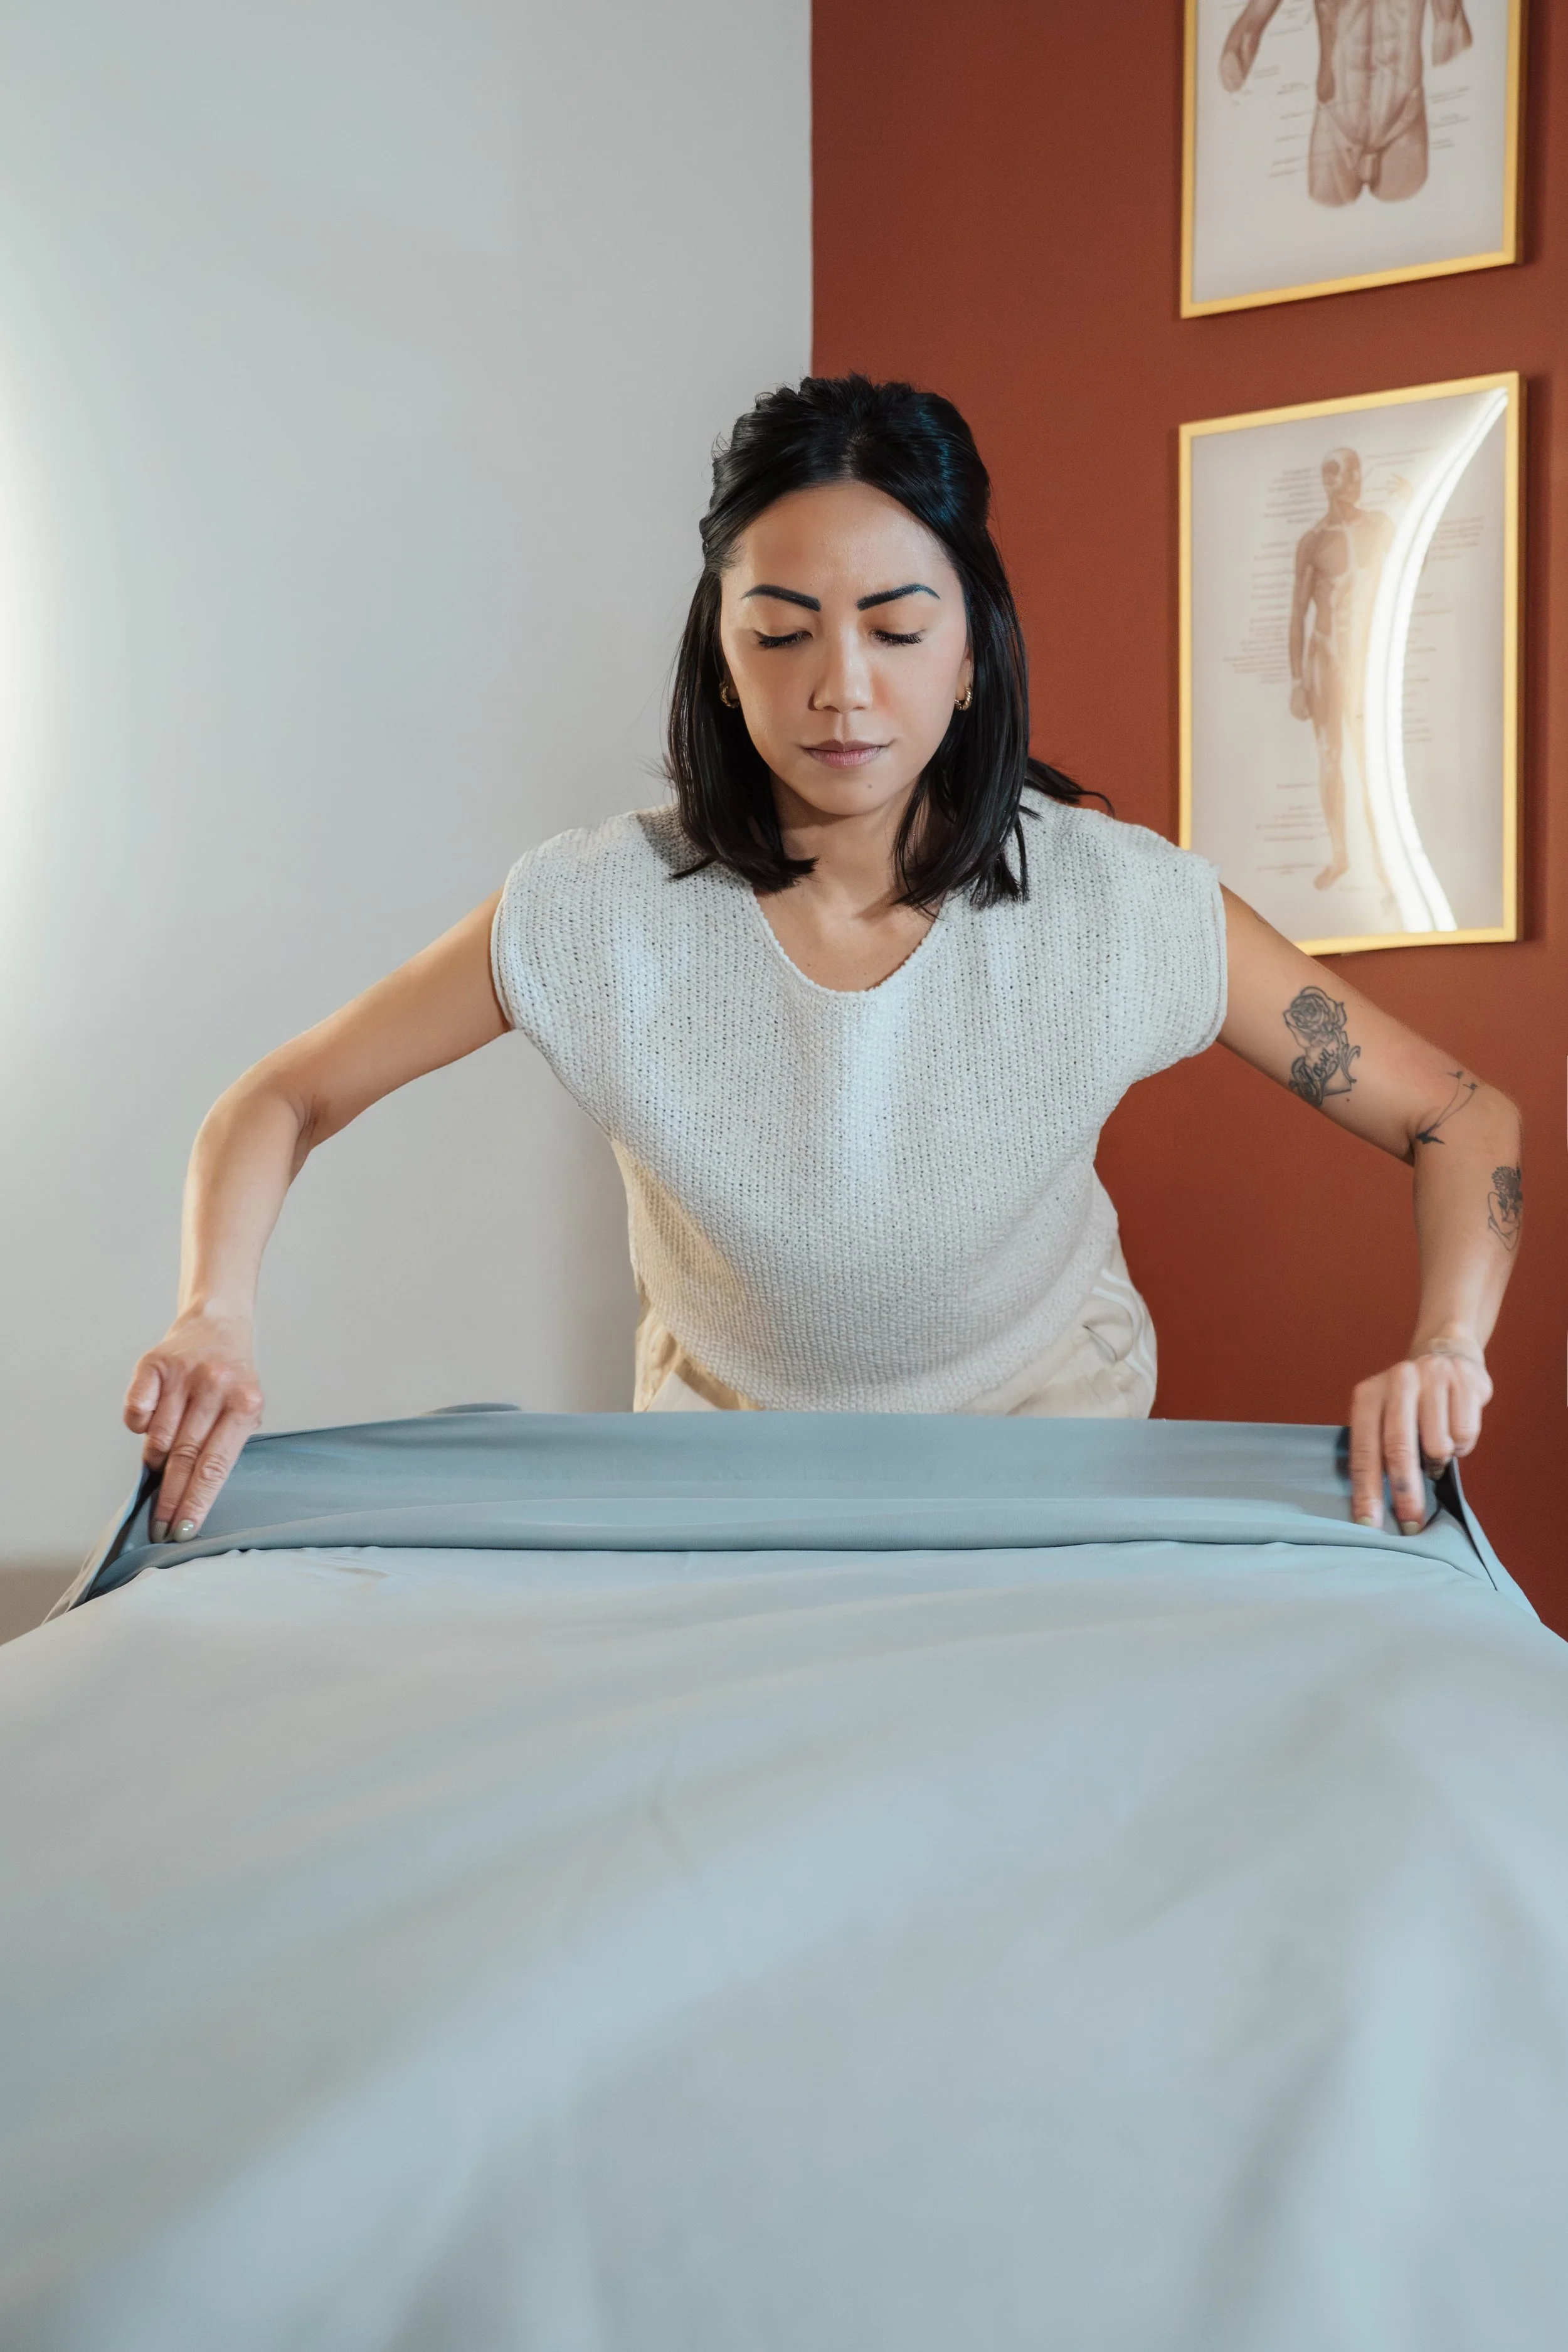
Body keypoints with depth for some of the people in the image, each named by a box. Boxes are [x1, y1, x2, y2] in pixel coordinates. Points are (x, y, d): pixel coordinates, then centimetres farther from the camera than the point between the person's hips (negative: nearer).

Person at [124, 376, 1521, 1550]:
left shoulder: (1119, 905, -21)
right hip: (725, 1454, 0)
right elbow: (283, 1100, -11)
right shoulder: (600, 913, -21)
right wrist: (215, 1317, -30)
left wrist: (1445, 1353, -32)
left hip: (1051, 1443, 0)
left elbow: (1462, 1121, -13)